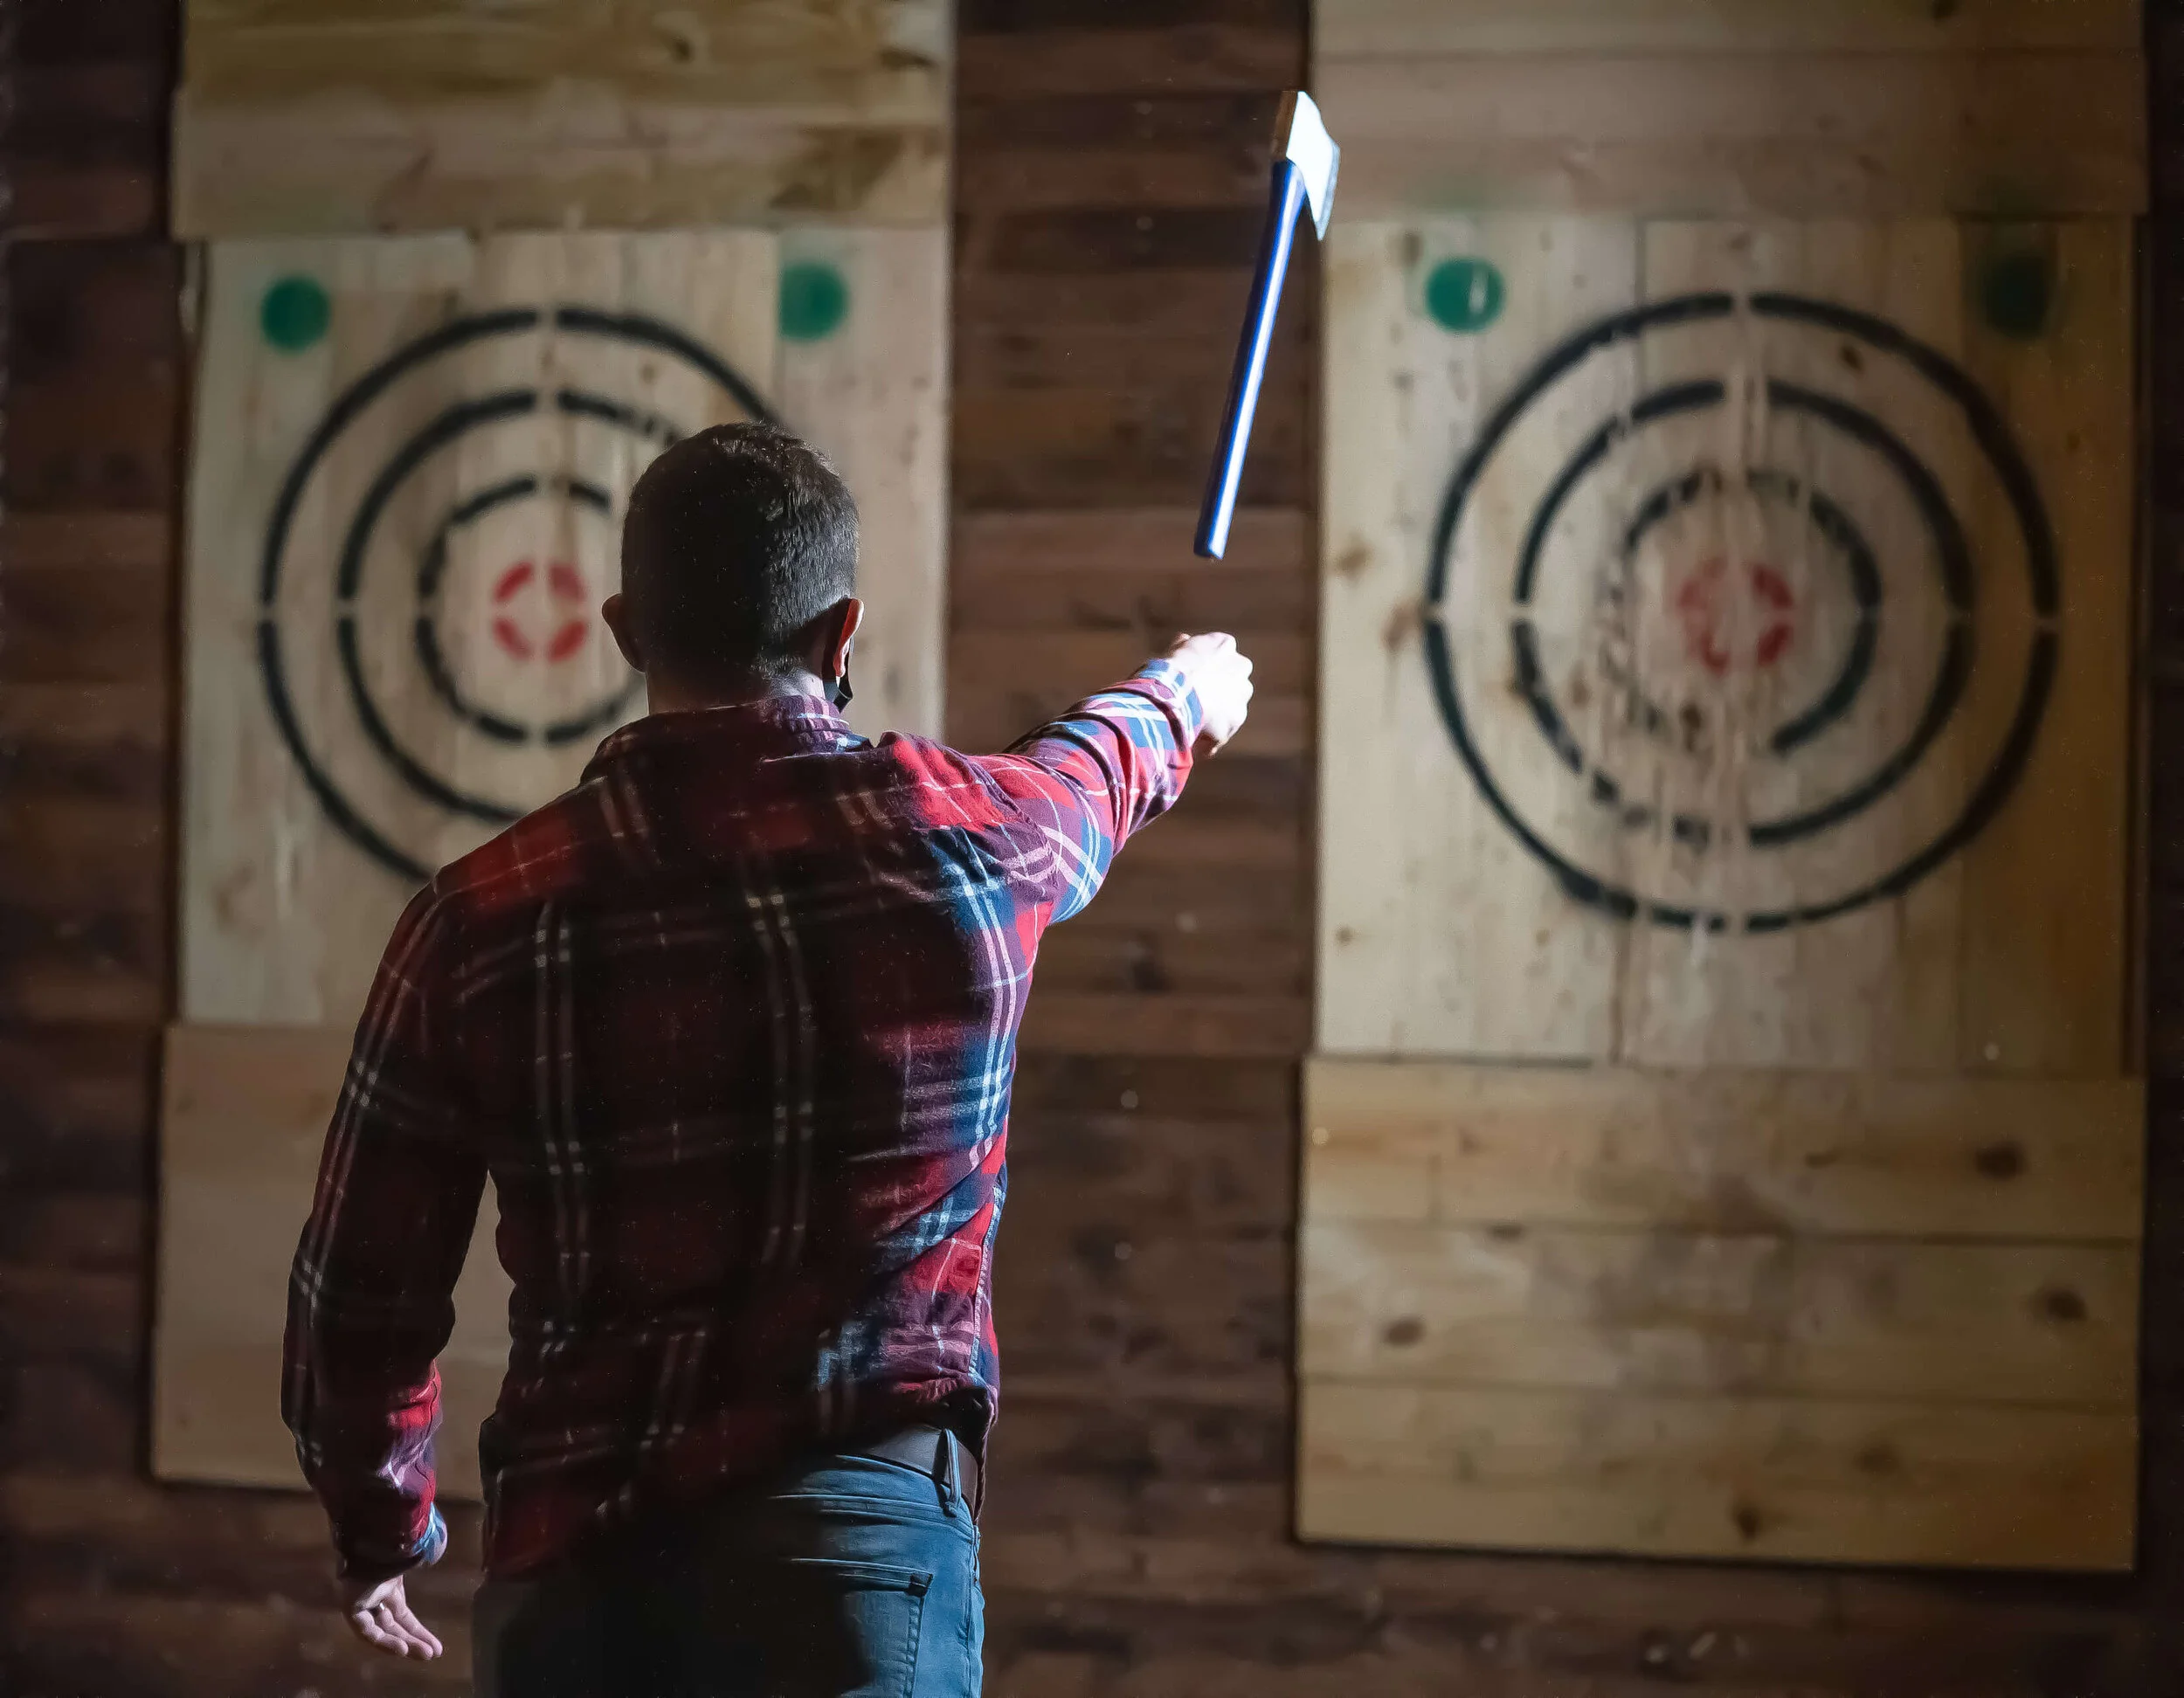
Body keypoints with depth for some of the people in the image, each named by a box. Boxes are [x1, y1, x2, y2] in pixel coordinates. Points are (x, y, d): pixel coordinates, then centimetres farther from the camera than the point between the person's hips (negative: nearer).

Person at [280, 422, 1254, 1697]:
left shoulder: (477, 924, 0)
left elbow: (359, 1296, 7)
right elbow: (1092, 773, 26)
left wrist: (381, 1527, 27)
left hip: (566, 1563, 3)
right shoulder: (955, 836, 0)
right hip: (849, 1544, -2)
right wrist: (1179, 702, 51)